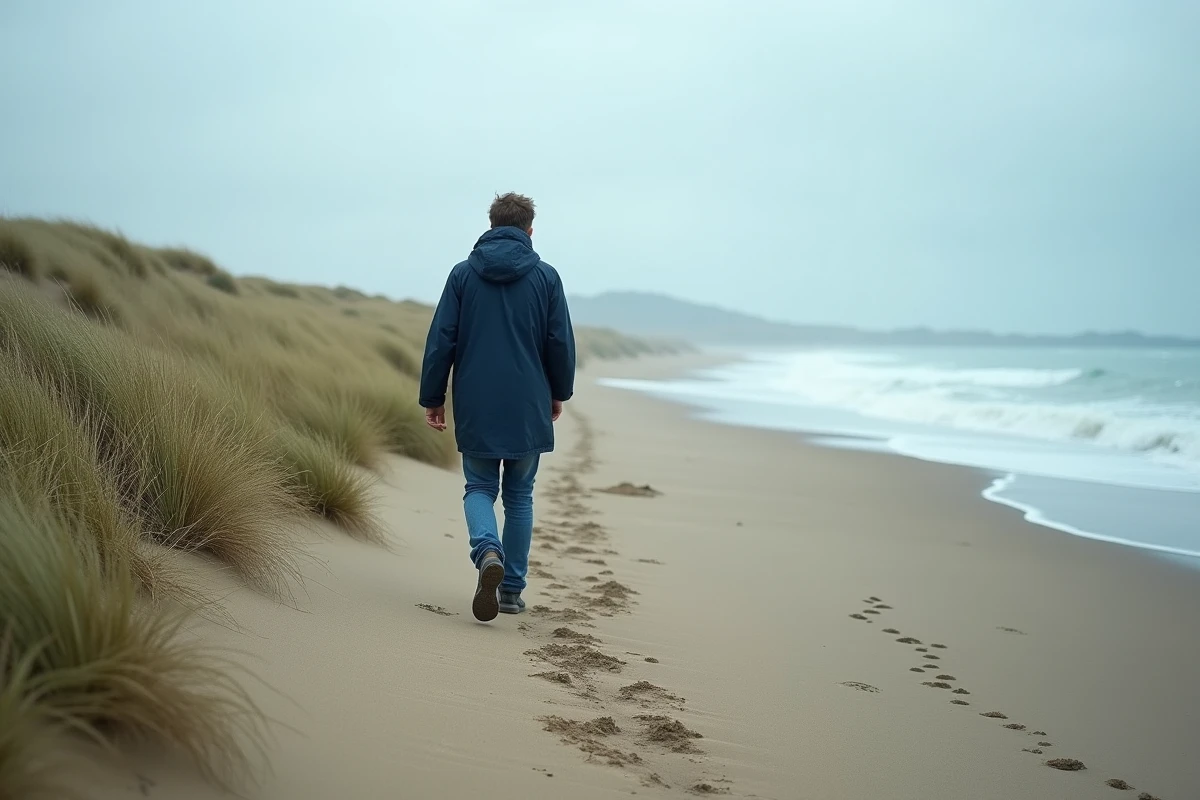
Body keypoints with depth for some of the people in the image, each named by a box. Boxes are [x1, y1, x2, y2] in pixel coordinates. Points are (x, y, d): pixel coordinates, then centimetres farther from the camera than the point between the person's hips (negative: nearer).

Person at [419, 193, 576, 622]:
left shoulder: (463, 274, 1)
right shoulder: (545, 277, -1)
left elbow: (440, 341, -1)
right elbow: (561, 343, 1)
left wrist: (433, 398, 6)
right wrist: (559, 393, 16)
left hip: (476, 408, 0)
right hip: (528, 408, 0)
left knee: (479, 488, 11)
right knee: (519, 495, 12)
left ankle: (487, 550, -19)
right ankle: (512, 588, 14)